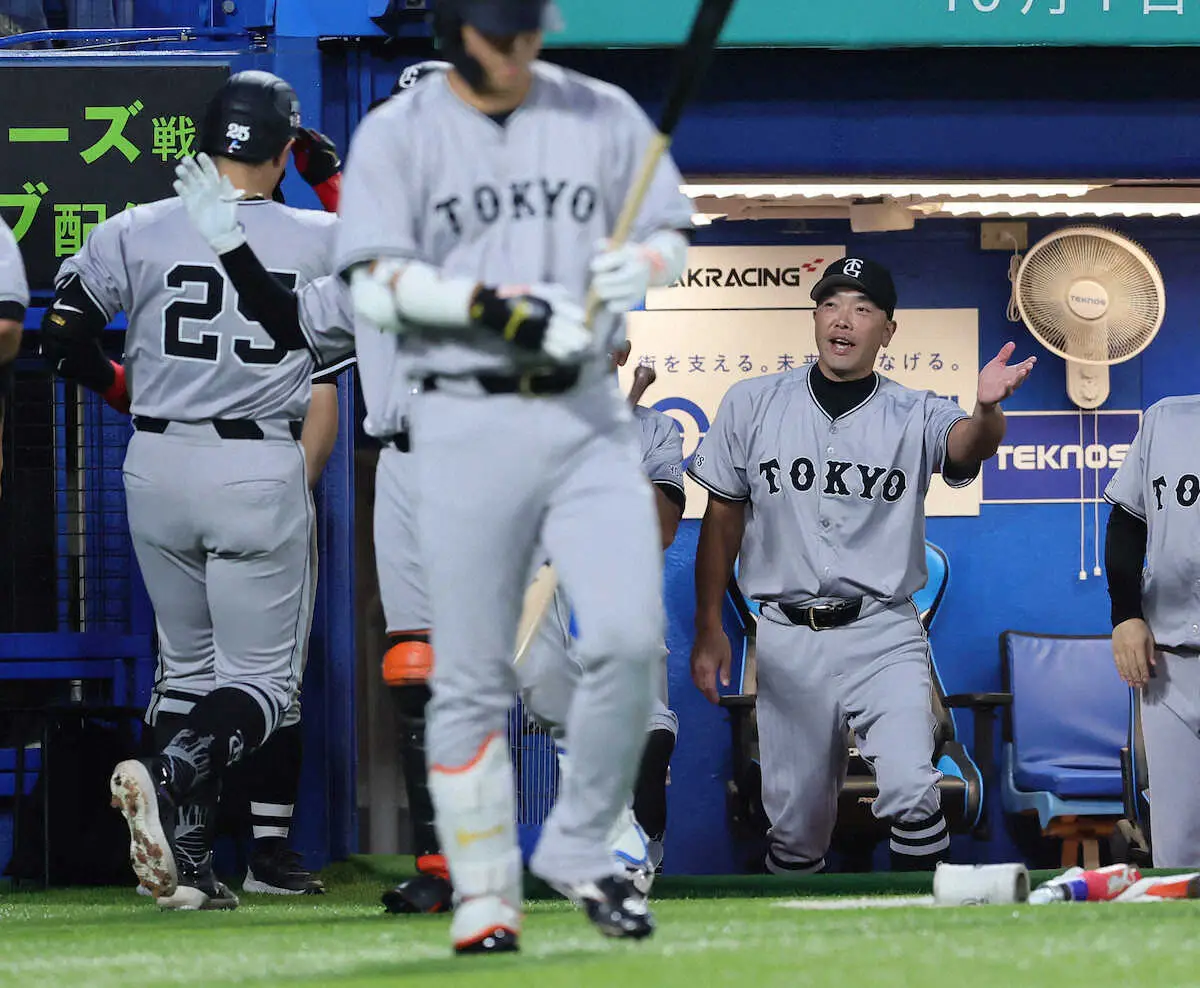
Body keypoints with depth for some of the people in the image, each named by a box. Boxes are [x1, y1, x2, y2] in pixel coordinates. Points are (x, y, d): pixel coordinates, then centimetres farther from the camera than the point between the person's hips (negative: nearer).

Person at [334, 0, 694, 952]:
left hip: (586, 413, 2)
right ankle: (484, 892, 9)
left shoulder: (604, 115, 9)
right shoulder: (396, 133, 1)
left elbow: (672, 236, 10)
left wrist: (641, 264, -14)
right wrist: (498, 307, -21)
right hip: (463, 420, -2)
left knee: (632, 635, -11)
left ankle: (578, 847, 8)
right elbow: (379, 283, -8)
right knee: (472, 674, 0)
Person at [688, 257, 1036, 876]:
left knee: (910, 792, -21)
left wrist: (987, 409, -48)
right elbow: (723, 516, 10)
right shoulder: (751, 405, 3)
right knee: (795, 820, 7)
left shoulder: (915, 416, -2)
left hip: (883, 637, -2)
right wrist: (708, 627, 6)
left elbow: (966, 446, -25)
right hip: (788, 641, 2)